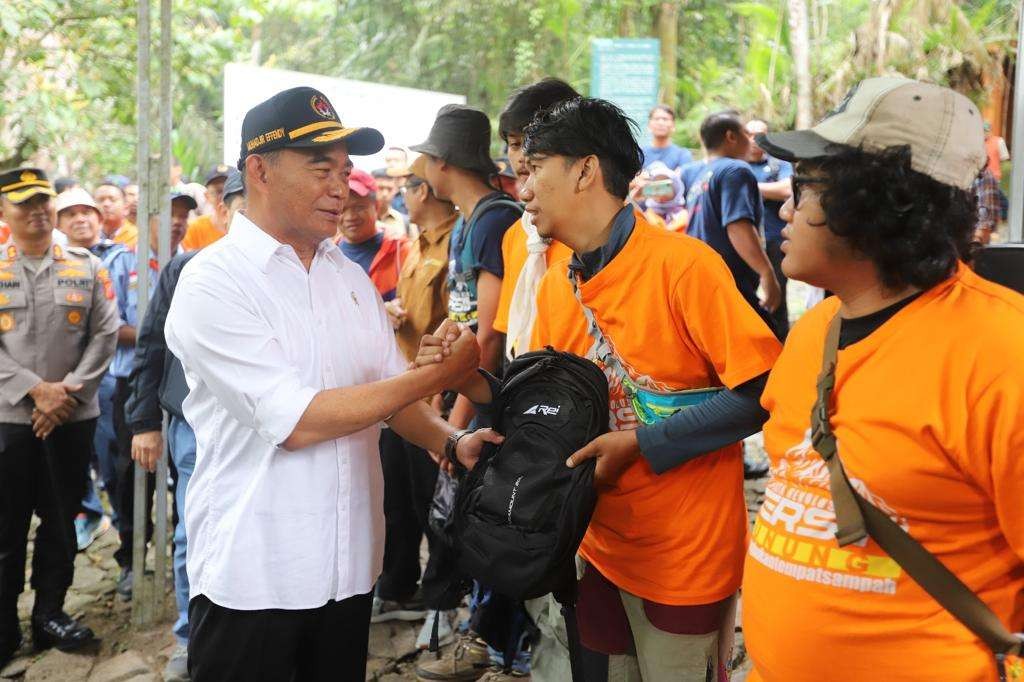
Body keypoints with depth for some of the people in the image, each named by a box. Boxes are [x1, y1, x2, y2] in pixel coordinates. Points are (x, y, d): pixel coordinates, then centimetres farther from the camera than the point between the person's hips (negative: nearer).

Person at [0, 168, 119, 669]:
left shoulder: (87, 268, 6)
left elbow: (105, 335, 1)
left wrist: (67, 390, -10)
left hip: (73, 418, 2)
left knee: (61, 520, 10)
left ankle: (50, 612, 25)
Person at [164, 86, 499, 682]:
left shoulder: (351, 278, 8)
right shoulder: (213, 282, -13)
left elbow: (390, 395, 10)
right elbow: (297, 422, -21)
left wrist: (452, 443, -12)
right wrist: (439, 372, -18)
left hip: (351, 561, 6)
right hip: (252, 571, -6)